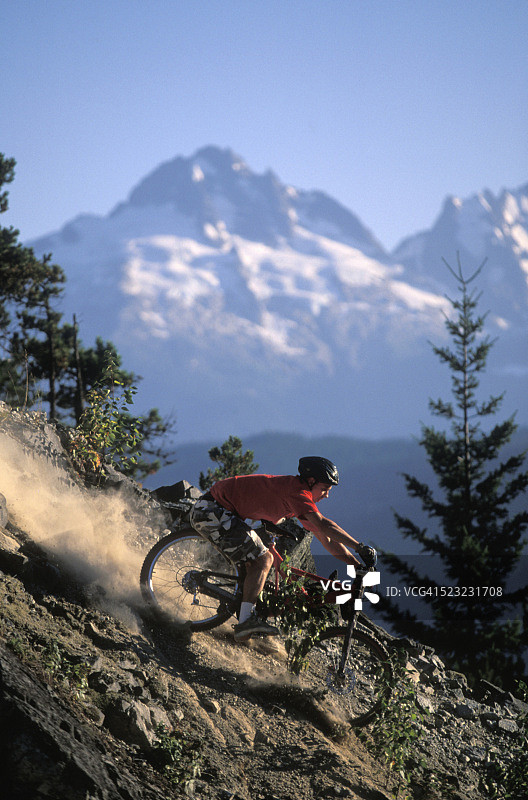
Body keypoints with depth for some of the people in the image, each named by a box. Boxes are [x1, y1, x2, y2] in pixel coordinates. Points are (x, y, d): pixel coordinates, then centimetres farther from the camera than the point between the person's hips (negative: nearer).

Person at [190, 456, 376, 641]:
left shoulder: (302, 500, 12)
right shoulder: (296, 489, -18)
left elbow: (326, 539, 13)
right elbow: (323, 525, -29)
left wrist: (359, 565, 7)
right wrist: (360, 547, -28)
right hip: (211, 510, -10)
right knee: (262, 560, -13)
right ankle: (245, 623, -18)